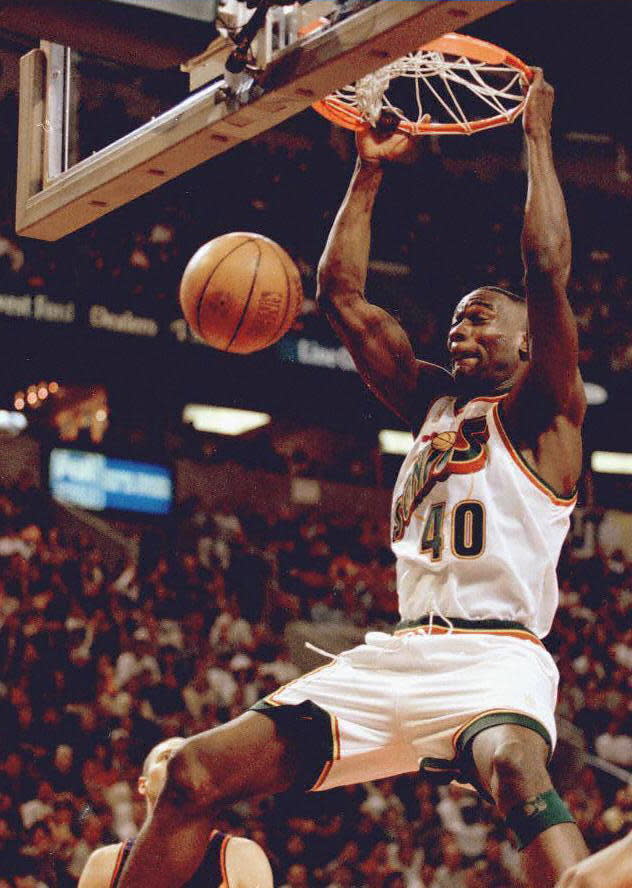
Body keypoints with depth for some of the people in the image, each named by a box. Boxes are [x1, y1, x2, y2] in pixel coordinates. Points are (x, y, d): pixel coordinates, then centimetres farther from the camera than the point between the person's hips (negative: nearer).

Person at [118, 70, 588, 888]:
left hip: (494, 657, -7)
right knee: (196, 774, -3)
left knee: (519, 774, -42)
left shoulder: (540, 412, 5)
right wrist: (369, 171, 22)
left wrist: (537, 136, -1)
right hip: (397, 657, 7)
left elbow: (547, 268, -8)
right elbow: (341, 294, 24)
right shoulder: (433, 403, 23)